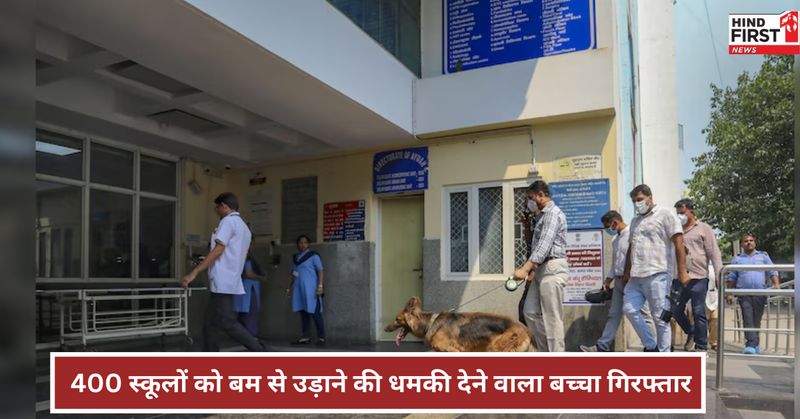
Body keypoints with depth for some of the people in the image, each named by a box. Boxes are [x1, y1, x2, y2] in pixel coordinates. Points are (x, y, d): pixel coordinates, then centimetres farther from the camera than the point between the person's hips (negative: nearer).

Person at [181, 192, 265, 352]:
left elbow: (218, 250, -17)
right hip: (229, 281, 10)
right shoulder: (245, 228, 21)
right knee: (211, 324, 9)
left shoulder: (228, 221, -7)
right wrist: (208, 262, 34)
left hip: (222, 281, -10)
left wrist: (194, 272, -19)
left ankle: (260, 352, -8)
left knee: (227, 323, -9)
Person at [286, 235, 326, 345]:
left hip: (311, 288, -6)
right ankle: (306, 337, 7)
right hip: (299, 289, 6)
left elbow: (320, 271, -7)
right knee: (303, 312, 5)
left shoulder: (313, 256, -1)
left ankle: (321, 337, -4)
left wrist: (320, 286, -17)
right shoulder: (295, 258, 16)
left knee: (315, 313, -7)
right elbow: (292, 274, 21)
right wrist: (289, 287, 16)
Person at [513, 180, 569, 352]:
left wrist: (524, 269, -28)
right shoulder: (544, 215, 20)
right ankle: (545, 350, 17)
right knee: (530, 312, 9)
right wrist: (533, 271, 22)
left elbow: (544, 245, -22)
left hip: (553, 269, -10)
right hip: (542, 269, 10)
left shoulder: (553, 213, -11)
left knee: (552, 317, -6)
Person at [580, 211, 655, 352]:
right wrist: (608, 280, 18)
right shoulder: (615, 239, 16)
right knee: (614, 314, 9)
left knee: (643, 315, 1)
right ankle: (602, 346, 11)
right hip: (619, 280, 9)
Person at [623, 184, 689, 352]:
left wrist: (682, 271, -15)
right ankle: (650, 346, 15)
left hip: (657, 275, -7)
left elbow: (679, 243, -8)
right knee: (629, 309, 1)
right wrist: (627, 273, 23)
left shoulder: (666, 214, -1)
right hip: (636, 277, 7)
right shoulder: (635, 221, 20)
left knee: (660, 317, -2)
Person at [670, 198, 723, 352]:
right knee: (676, 310, 5)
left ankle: (701, 346, 10)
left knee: (699, 313, -1)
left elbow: (714, 253, -1)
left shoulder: (703, 228, 4)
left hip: (698, 278, -4)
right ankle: (691, 332, 30)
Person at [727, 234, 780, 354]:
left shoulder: (763, 256, 15)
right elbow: (731, 278, 12)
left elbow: (772, 272, 8)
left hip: (760, 294, 1)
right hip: (744, 294, -1)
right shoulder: (737, 260, 13)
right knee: (748, 320, -10)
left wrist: (776, 284, -10)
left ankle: (753, 344, 15)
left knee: (756, 320, 6)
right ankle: (752, 344, -16)